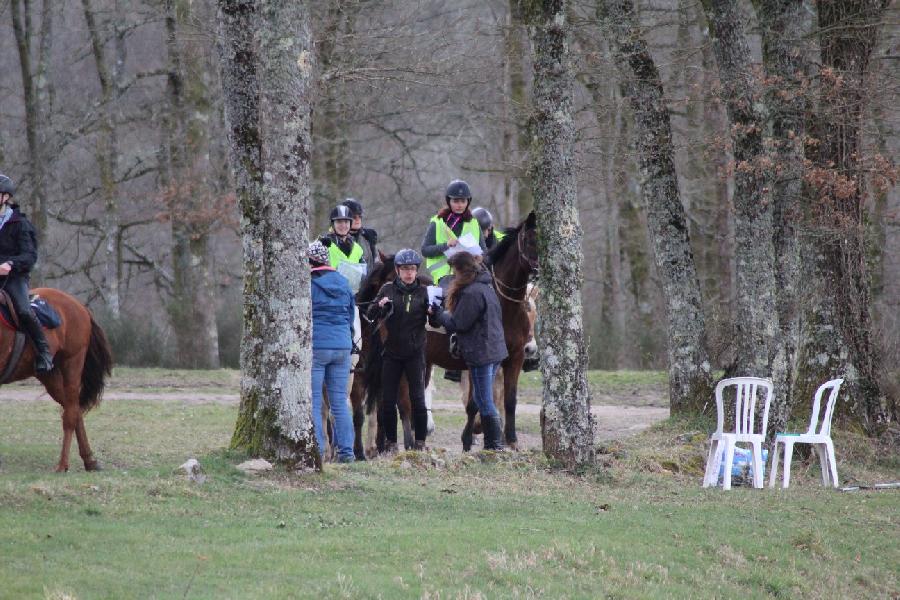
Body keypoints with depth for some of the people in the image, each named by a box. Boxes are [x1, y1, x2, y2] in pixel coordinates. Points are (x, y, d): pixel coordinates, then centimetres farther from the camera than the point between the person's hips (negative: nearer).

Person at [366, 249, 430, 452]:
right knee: (388, 400, 2)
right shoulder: (388, 289, 4)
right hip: (392, 353, 1)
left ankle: (420, 442, 2)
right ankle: (390, 442, 12)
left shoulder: (423, 291, 2)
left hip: (415, 353, -1)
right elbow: (370, 315, 2)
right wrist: (379, 306, -20)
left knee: (418, 399, -6)